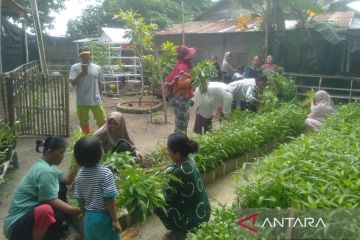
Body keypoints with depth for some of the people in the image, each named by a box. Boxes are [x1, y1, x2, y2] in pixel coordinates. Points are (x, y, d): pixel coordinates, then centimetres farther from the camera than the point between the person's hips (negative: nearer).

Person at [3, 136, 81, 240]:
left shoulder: (47, 165, 6)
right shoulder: (45, 171, -24)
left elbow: (67, 180, 5)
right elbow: (52, 202, -25)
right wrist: (76, 211, -19)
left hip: (32, 211, 10)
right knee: (45, 210, -40)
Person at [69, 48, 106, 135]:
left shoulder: (97, 68, 4)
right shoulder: (75, 67, -2)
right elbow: (73, 83, -9)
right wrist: (81, 74, -22)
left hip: (96, 100, 1)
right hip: (82, 101, 0)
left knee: (102, 121, 3)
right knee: (84, 122, 12)